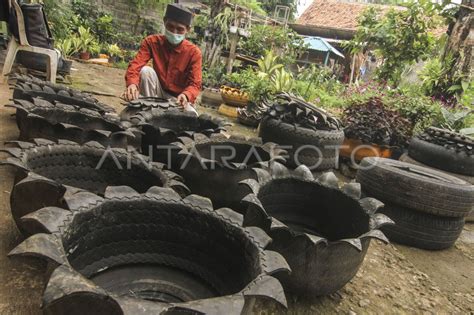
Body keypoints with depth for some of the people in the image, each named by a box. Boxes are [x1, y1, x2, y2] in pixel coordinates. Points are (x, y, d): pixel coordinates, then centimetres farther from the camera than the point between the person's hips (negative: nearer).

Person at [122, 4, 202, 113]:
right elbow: (136, 64, -20)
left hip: (179, 98, -1)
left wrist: (185, 95, -43)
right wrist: (132, 83, -43)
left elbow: (195, 84, -18)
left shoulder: (194, 52, -14)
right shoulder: (152, 42, -8)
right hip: (158, 93, 2)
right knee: (146, 70, -25)